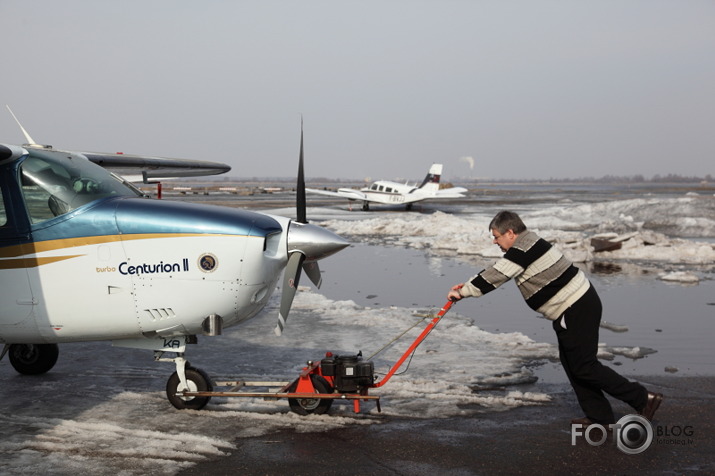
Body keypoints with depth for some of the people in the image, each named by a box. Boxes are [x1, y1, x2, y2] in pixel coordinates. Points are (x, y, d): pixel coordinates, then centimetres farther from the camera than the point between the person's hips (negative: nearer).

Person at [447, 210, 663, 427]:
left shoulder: (523, 248, -19)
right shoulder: (527, 243, 13)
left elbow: (496, 277, -19)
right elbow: (496, 271, 21)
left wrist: (462, 292, -9)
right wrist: (467, 285, 15)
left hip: (577, 310, -10)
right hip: (580, 303, 10)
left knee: (584, 366, -4)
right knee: (571, 362, 15)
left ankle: (643, 399, 2)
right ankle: (600, 417, 21)